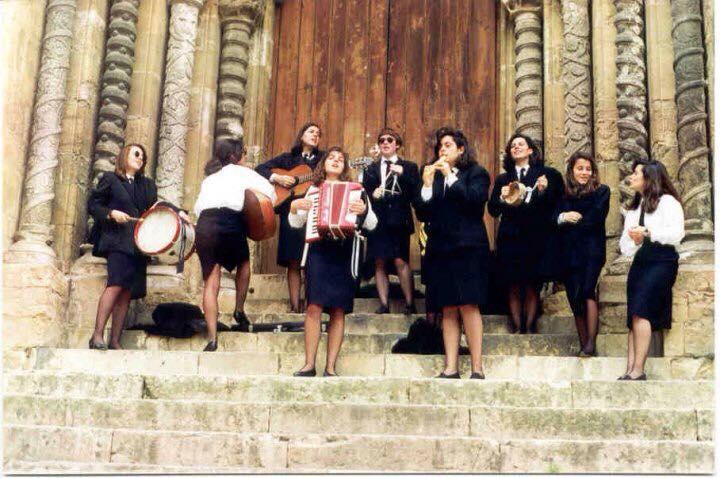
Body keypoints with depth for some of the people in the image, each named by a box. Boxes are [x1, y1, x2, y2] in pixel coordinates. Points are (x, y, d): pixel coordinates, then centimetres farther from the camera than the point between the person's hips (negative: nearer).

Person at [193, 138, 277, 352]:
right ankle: (239, 310, 24)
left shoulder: (210, 177, 27)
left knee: (211, 281, 2)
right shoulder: (240, 172, 13)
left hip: (204, 225, 4)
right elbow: (268, 190, 4)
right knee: (243, 261, 28)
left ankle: (212, 338, -6)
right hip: (230, 223, -3)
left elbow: (198, 207, 19)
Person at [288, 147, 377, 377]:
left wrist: (364, 210, -18)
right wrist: (294, 207, -4)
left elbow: (372, 224, 3)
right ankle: (309, 364, -3)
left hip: (344, 253, 0)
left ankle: (330, 366, 5)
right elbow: (296, 223, 16)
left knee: (338, 311, 0)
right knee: (314, 306, -9)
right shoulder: (313, 190, 15)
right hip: (318, 251, 0)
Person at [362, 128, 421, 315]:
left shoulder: (409, 167, 11)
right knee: (379, 263, 1)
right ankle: (384, 304, 6)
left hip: (399, 221, -3)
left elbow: (416, 193, -2)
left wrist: (403, 174, -12)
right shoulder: (371, 169, 18)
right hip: (378, 221, 3)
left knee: (400, 261, -10)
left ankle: (409, 304, -2)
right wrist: (372, 196, -11)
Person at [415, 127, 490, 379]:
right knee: (448, 309, 2)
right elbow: (423, 214, 10)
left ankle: (477, 368, -8)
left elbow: (475, 200, -12)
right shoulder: (433, 176, 18)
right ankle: (450, 368, 1)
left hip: (468, 246, -4)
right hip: (440, 248, 4)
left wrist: (451, 176, -8)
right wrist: (427, 185, -3)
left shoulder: (476, 173, 7)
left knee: (468, 306, -10)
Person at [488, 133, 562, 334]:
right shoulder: (502, 179, 15)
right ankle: (516, 328, 6)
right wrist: (502, 198, -9)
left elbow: (554, 206, 2)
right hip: (510, 240, 2)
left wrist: (543, 191, -15)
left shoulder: (546, 174, 7)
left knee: (532, 286, -1)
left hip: (535, 239, -2)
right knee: (513, 286, 0)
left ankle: (530, 327, 6)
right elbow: (493, 211, 9)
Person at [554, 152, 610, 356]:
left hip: (591, 249, -3)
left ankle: (590, 344, -19)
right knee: (575, 299, 1)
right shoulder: (563, 194, 15)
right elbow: (554, 218, 4)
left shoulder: (601, 191, 8)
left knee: (587, 291, -20)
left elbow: (595, 219, -4)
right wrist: (563, 217, -15)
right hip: (568, 253, 3)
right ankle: (583, 345, 6)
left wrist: (571, 220, 1)